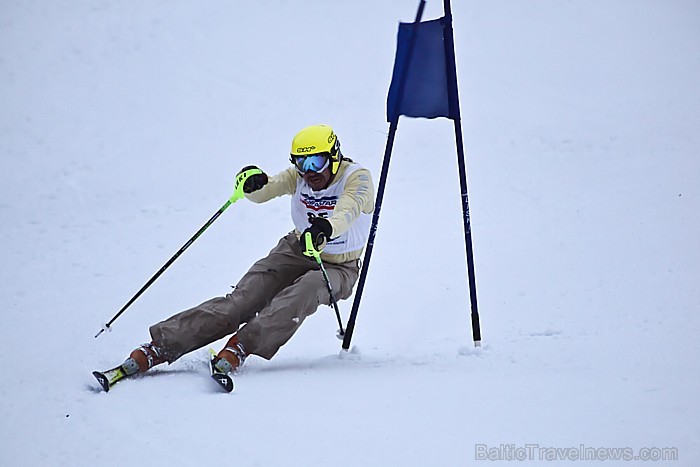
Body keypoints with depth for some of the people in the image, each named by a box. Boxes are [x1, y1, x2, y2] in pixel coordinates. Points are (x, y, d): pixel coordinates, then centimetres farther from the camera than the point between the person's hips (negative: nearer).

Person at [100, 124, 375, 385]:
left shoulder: (357, 178, -19)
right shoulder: (298, 176, -5)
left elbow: (349, 210, -40)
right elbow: (262, 192, -17)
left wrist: (326, 228, -62)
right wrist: (253, 182, -42)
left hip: (338, 268, -3)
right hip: (296, 252, 3)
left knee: (306, 289, -39)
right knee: (241, 300, -19)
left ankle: (241, 345, -47)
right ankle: (160, 346, -29)